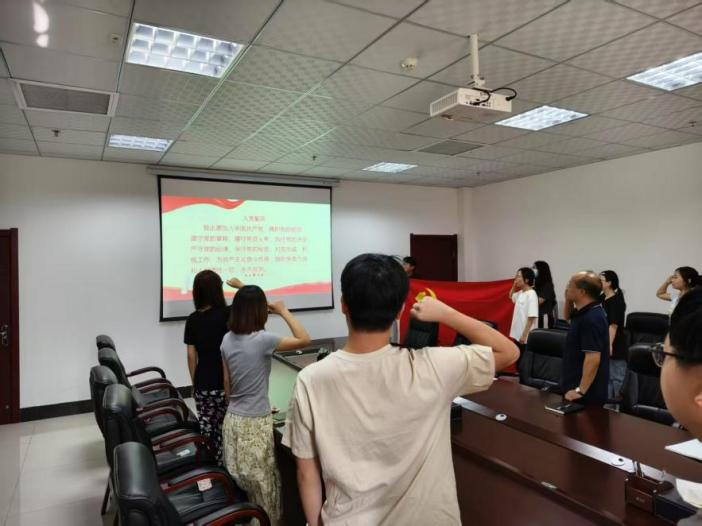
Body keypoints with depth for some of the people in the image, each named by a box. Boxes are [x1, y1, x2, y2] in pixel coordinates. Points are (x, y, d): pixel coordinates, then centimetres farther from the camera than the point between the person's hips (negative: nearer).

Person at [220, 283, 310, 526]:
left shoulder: (227, 339, 0)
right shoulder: (262, 340, -21)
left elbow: (226, 383, 8)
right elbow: (304, 340, -15)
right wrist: (283, 311, -8)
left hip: (233, 419, 7)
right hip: (256, 422, -6)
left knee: (241, 483, 19)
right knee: (262, 483, 10)